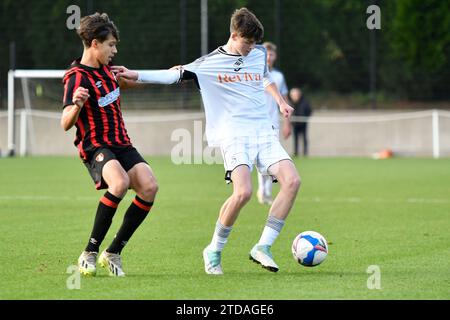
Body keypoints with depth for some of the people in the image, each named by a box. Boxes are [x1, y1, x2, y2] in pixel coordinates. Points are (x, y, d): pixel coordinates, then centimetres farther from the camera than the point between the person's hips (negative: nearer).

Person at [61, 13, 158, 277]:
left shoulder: (105, 68, 12)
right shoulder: (77, 77, -13)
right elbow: (66, 124, -22)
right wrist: (76, 105, -42)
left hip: (121, 144, 8)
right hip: (95, 146, -8)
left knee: (149, 186, -17)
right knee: (120, 182, -36)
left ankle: (113, 253, -5)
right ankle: (90, 254, -23)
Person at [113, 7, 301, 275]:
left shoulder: (259, 54, 14)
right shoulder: (209, 63, 0)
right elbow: (174, 74, 3)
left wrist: (281, 101, 23)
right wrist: (137, 75, -5)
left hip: (264, 132, 5)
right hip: (234, 135, -5)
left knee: (292, 181, -15)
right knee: (243, 192, -26)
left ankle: (263, 247, -8)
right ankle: (214, 251, -6)